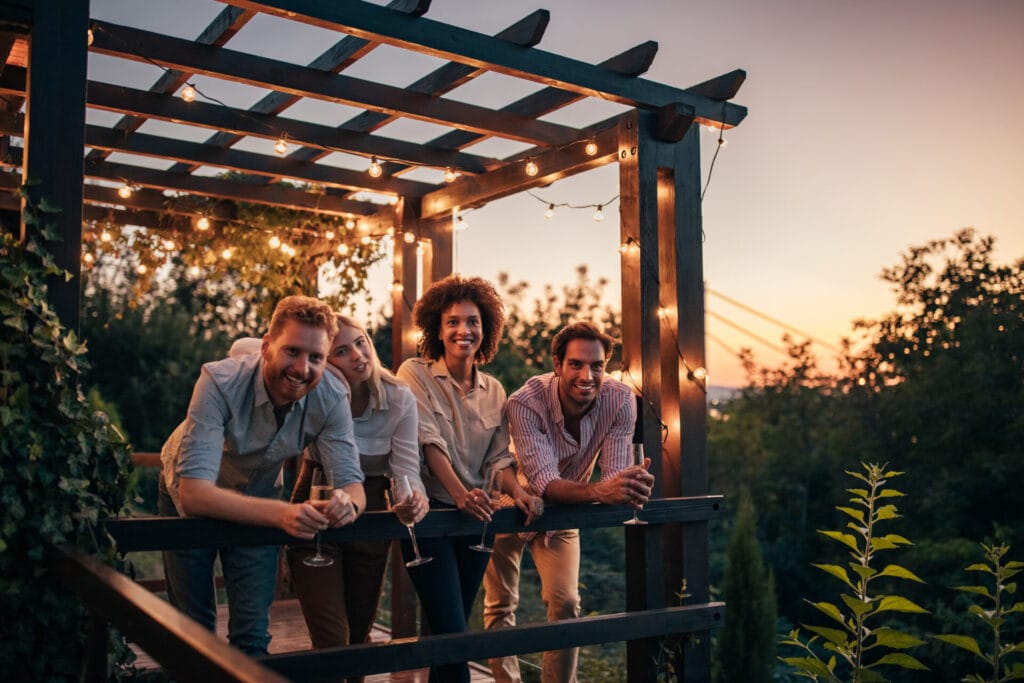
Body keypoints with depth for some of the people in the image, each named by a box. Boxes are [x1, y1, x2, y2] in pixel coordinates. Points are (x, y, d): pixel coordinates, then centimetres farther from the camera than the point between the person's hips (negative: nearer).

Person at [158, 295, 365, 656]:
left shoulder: (331, 398, -26)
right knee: (193, 627, 9)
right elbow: (195, 492, -43)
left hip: (258, 498, 2)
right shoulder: (220, 382, -36)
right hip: (190, 498, -2)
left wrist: (347, 503, -51)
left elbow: (352, 484, -25)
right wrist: (282, 513, -58)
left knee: (253, 633, -1)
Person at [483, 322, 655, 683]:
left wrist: (631, 484, -51)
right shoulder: (526, 402, -35)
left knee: (566, 604, -1)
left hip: (563, 510, 2)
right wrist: (600, 491, -60)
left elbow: (615, 472, -26)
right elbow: (543, 481, -42)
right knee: (500, 606, 6)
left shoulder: (620, 400, -25)